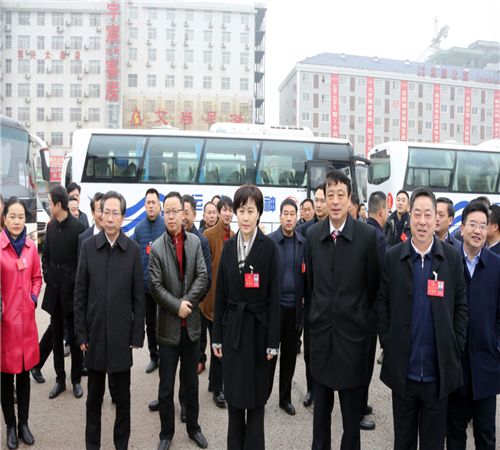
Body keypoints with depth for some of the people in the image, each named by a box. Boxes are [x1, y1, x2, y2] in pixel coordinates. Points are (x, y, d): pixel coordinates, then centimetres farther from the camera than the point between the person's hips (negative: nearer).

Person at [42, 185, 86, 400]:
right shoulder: (51, 226, 7)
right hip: (54, 290, 6)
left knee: (74, 338, 6)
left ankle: (76, 380, 21)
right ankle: (60, 379, 26)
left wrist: (73, 282, -13)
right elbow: (46, 255, 14)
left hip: (71, 291, -5)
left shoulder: (78, 227, -12)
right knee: (56, 338, 13)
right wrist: (48, 276, 2)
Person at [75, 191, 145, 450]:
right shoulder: (88, 246, -1)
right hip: (95, 332, 1)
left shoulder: (133, 249, -5)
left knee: (123, 395, 12)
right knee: (94, 395, 15)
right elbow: (80, 293, 2)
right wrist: (81, 333, -1)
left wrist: (137, 334, -3)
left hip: (122, 333, -1)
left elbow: (138, 296, -2)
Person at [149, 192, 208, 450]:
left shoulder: (194, 242, 1)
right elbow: (156, 286, -9)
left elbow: (202, 276, -4)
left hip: (191, 323, 2)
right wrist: (177, 306, -14)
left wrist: (187, 301, -14)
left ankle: (193, 427, 35)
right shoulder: (156, 247, -7)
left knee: (191, 383, 17)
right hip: (168, 325, -2)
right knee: (166, 387, 10)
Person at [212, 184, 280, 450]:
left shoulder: (268, 247, -8)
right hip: (233, 327, 4)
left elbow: (274, 297, -8)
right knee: (234, 395, 15)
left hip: (258, 328, -3)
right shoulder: (229, 246, 3)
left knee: (255, 397, 9)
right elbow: (220, 294, 5)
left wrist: (272, 341, -8)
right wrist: (217, 336, 6)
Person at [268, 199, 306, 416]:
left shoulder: (303, 243, 4)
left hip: (295, 306, 3)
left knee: (290, 354, 13)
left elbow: (306, 273, 10)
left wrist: (304, 296, 3)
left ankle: (285, 398, 28)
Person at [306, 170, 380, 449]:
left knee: (351, 403, 11)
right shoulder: (313, 234, 0)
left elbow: (374, 284, -2)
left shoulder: (368, 235, -11)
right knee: (321, 402, 17)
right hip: (321, 327, 3)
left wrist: (357, 312, 7)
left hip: (353, 330, -3)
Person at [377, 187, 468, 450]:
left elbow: (460, 305, 3)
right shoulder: (392, 257, -2)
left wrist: (455, 348, -2)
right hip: (402, 370, 0)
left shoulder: (452, 257, -1)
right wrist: (387, 345, -3)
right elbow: (382, 303, 2)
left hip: (439, 371, 0)